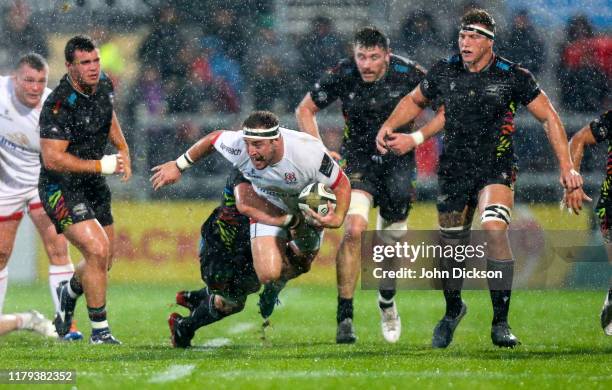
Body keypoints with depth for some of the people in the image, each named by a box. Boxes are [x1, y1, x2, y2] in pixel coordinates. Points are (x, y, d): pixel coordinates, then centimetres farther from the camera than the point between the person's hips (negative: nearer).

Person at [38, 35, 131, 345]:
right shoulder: (59, 105, -26)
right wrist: (101, 166, -25)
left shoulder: (103, 84, 0)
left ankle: (69, 292, 47)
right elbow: (53, 158, -28)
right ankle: (99, 332, -11)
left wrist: (123, 150, 11)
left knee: (104, 259, 15)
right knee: (97, 250, -22)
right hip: (61, 188, -8)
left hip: (93, 185, 8)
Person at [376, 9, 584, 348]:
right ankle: (453, 310, 39)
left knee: (495, 229, -26)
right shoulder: (444, 72, 0)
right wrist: (388, 126, 3)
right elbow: (414, 101, 19)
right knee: (451, 244, 8)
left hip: (496, 169, -3)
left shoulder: (512, 76, -9)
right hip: (453, 168, 3)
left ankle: (500, 323, -18)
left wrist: (566, 167, -9)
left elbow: (548, 117, -3)